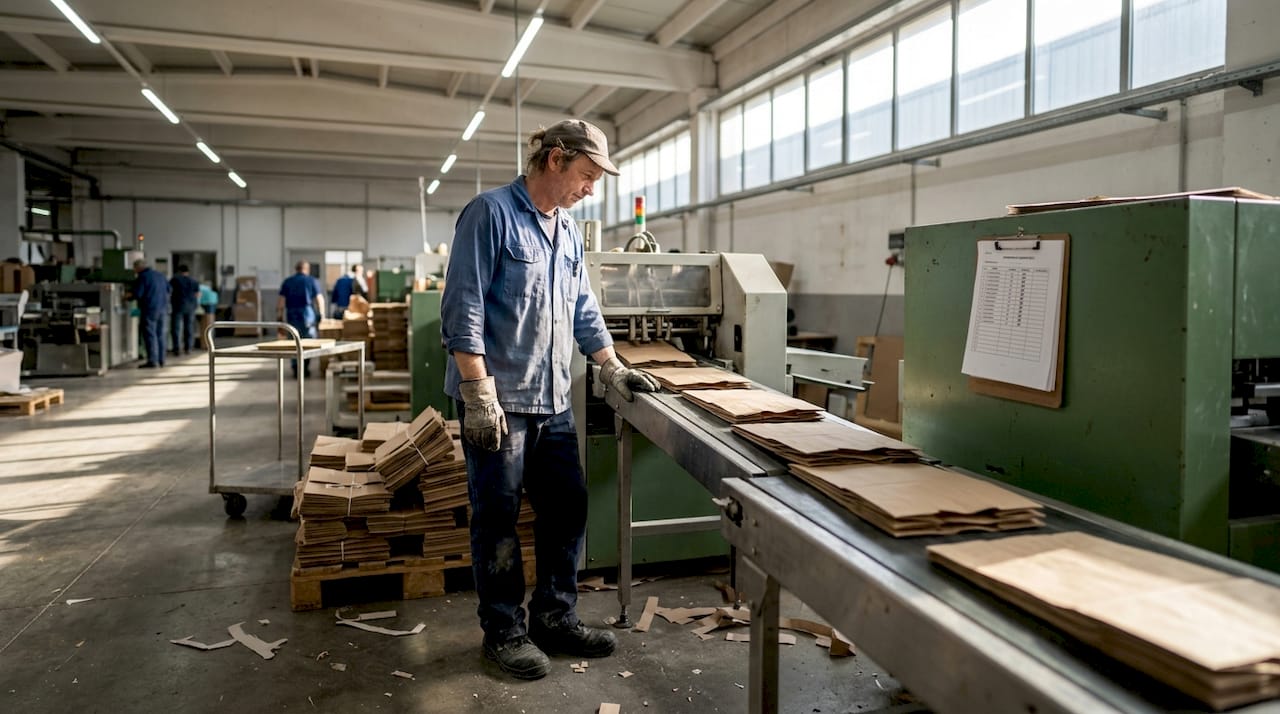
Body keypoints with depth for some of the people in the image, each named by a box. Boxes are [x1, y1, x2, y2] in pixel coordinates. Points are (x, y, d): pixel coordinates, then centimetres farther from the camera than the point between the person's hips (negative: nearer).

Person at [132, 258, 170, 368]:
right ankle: (161, 360, 15)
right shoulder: (160, 276, 12)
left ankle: (152, 361, -7)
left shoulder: (142, 278, -10)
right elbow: (168, 289, 22)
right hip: (163, 308, 7)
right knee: (160, 334, 12)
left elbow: (137, 294, -14)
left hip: (150, 309, -7)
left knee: (149, 335, -5)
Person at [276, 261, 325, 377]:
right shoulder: (312, 281, 3)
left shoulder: (287, 282, 8)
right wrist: (321, 314, 3)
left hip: (292, 315, 2)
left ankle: (296, 369, 4)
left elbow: (281, 300, 3)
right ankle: (305, 368, 3)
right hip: (308, 314, -2)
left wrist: (279, 315, 7)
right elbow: (319, 299, -3)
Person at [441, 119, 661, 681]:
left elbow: (583, 312, 20)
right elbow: (463, 309, -15)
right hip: (498, 401, -7)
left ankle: (554, 617, 28)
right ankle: (504, 631, 21)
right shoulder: (491, 213, -10)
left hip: (553, 401, 8)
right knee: (498, 519, 5)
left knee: (568, 509, 12)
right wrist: (480, 392, -19)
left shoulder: (569, 232, 14)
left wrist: (613, 370, 14)